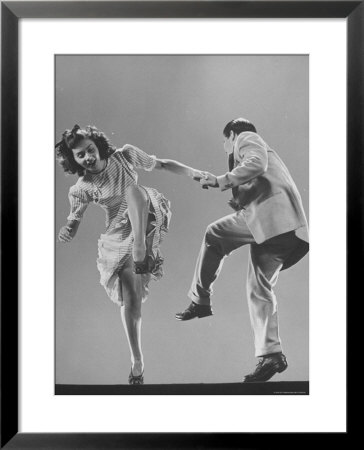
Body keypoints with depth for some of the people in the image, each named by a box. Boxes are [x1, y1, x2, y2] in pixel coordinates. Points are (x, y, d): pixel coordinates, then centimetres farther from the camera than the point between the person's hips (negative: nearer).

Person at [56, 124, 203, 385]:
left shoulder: (125, 156, -6)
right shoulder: (80, 190, -9)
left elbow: (161, 165, 2)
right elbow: (73, 224, -2)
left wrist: (196, 174, -4)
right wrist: (67, 231, -27)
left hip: (149, 221, 2)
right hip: (119, 240, -2)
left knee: (134, 190, -24)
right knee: (130, 301, -8)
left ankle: (142, 250, -16)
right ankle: (137, 363, 7)